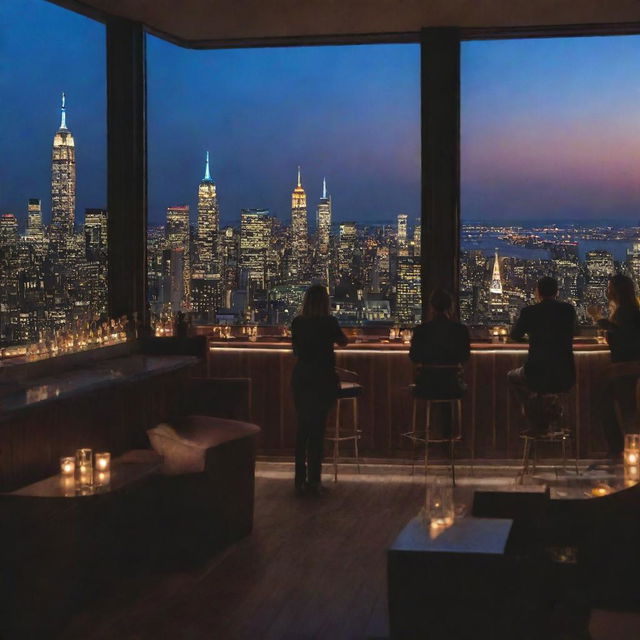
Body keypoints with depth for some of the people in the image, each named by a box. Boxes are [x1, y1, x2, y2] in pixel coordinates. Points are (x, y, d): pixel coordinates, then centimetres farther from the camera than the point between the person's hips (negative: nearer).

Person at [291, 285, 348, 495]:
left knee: (302, 428, 8)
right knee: (317, 428, -1)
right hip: (323, 379, -3)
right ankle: (313, 480, -2)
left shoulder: (297, 323, 2)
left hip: (301, 379, 4)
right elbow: (343, 342, 10)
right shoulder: (328, 322, -8)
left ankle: (300, 480, 9)